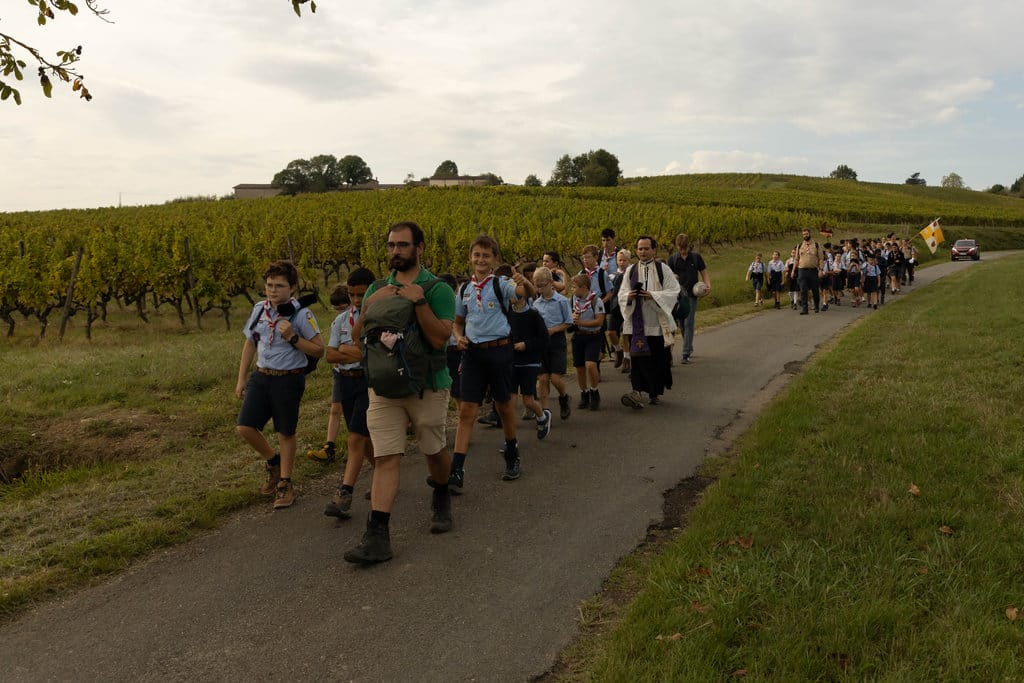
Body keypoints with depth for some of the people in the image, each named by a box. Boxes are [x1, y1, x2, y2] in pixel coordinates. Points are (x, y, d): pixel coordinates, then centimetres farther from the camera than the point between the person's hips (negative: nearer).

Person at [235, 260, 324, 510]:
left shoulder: (302, 314, -11)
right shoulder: (259, 309, 4)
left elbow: (319, 350, -8)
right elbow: (250, 344, 15)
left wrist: (293, 338, -22)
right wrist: (241, 379, 14)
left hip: (289, 379, -4)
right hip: (261, 376, 5)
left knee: (285, 433, 6)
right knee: (245, 428, -3)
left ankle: (284, 484, 24)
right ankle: (273, 462, 26)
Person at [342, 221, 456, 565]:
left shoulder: (437, 289, -5)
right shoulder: (377, 289, 10)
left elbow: (440, 338, -16)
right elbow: (357, 337, 6)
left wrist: (419, 302, -23)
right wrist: (369, 306, -10)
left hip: (428, 388, -3)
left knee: (434, 451, 13)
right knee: (385, 458, -4)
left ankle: (441, 498, 44)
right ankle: (377, 537, -5)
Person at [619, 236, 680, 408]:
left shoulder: (663, 269, 4)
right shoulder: (631, 270, 11)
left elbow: (674, 291, -3)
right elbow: (621, 293, 9)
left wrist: (654, 295, -18)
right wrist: (629, 296, -14)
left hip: (657, 322, -1)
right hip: (636, 322, 1)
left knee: (658, 358, 4)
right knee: (638, 356, -9)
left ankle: (655, 392, 20)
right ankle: (638, 392, -14)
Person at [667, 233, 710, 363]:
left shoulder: (696, 257, 2)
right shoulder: (672, 259, 4)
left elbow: (704, 272, 5)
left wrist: (708, 285, -12)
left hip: (691, 294, -2)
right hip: (678, 294, 2)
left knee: (688, 324, -6)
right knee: (682, 324, 8)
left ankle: (686, 354, -5)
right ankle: (689, 347, 28)